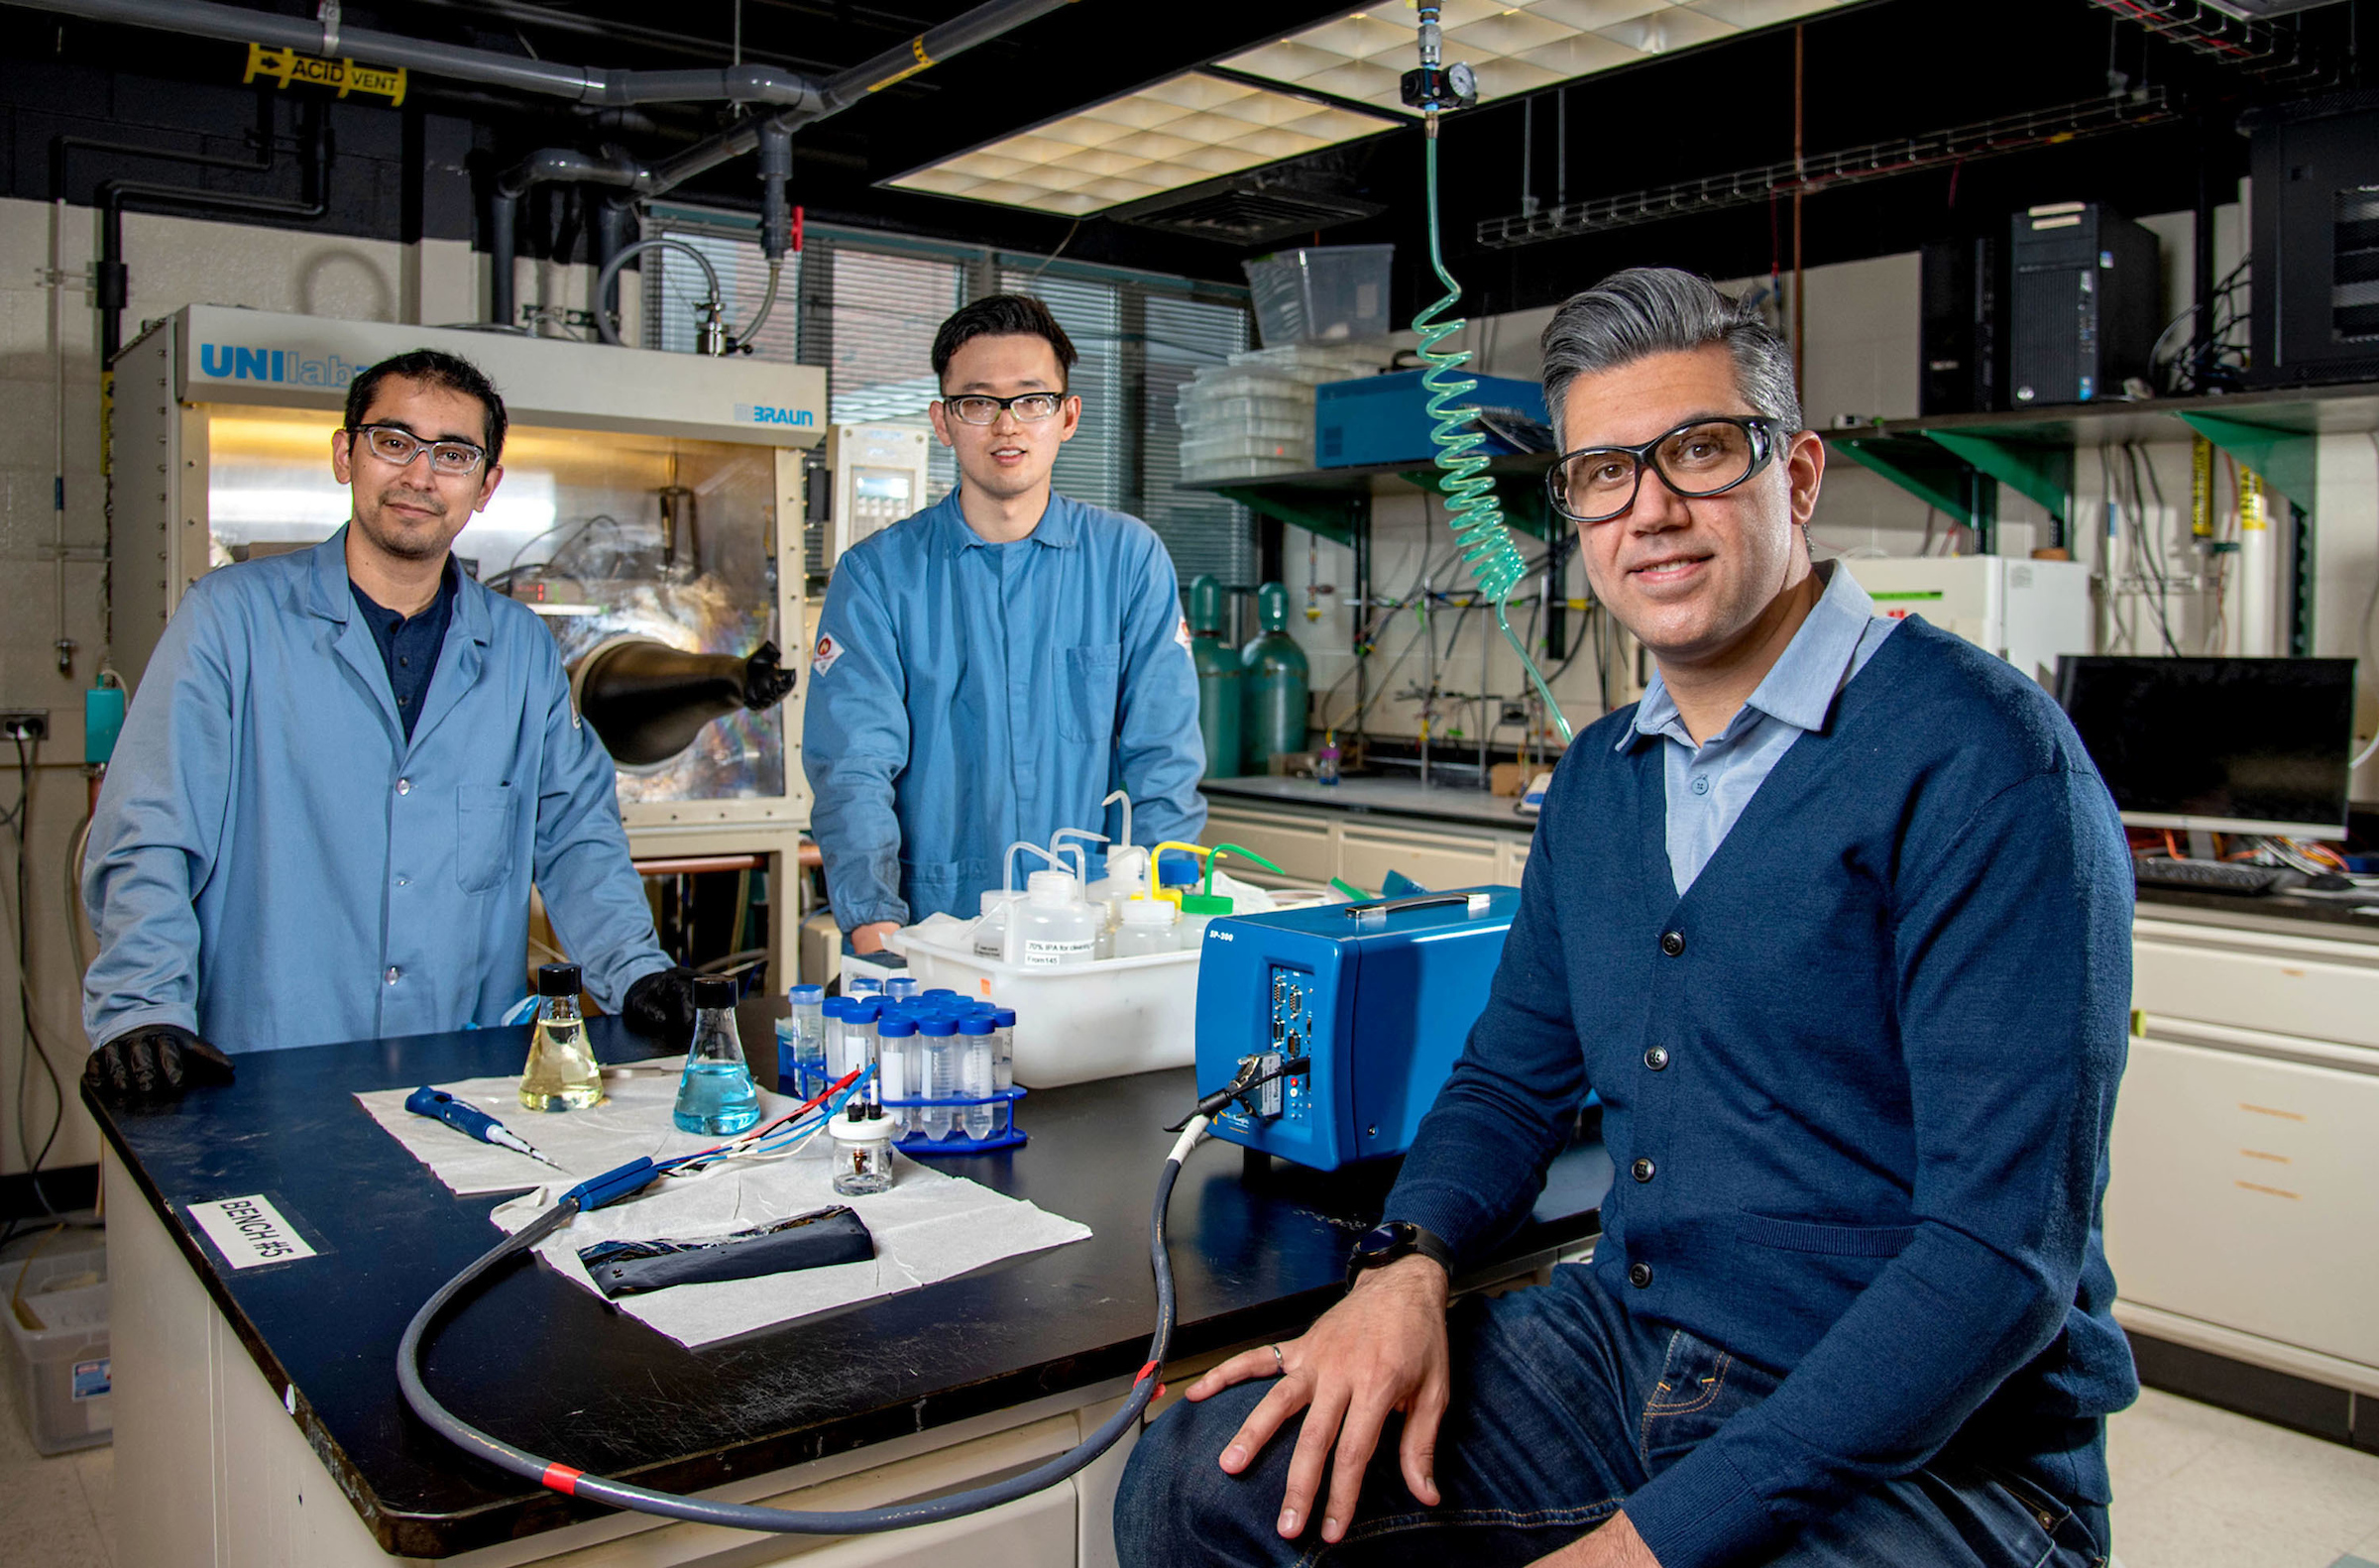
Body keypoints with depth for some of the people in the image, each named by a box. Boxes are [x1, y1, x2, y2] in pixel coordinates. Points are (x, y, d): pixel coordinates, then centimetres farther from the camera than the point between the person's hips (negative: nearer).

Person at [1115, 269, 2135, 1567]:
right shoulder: (1598, 776, 9)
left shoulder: (1978, 754, -16)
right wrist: (1406, 1266, -6)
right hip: (1630, 1348, 6)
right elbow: (1514, 1080, 15)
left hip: (1933, 1451, -6)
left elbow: (2005, 1250, -21)